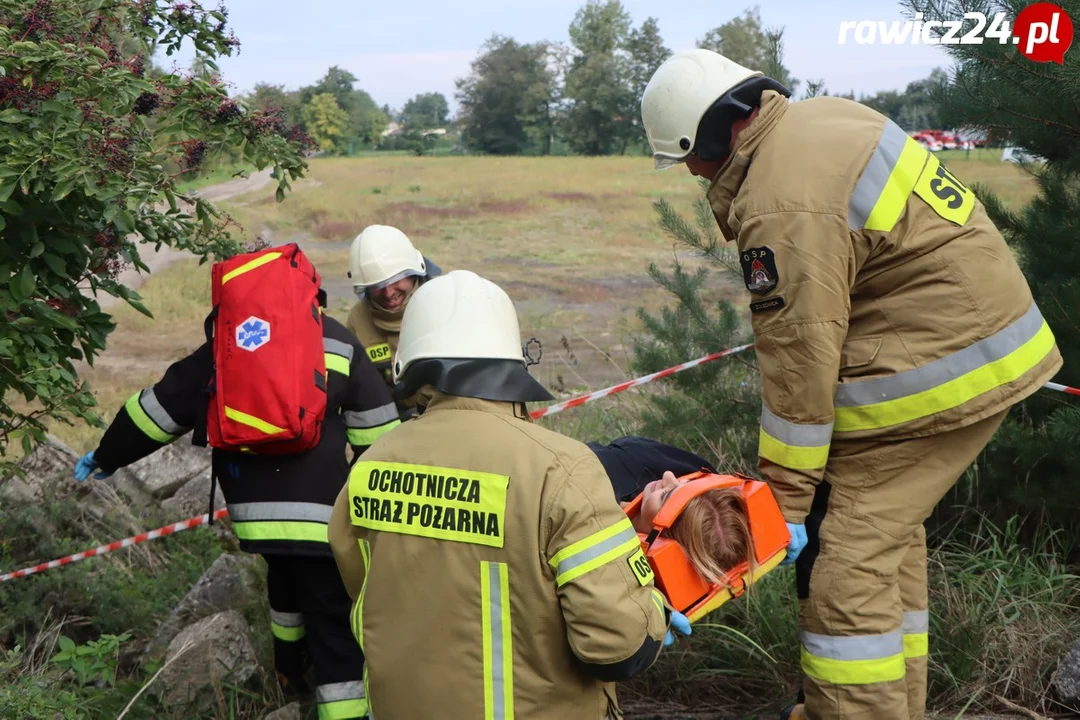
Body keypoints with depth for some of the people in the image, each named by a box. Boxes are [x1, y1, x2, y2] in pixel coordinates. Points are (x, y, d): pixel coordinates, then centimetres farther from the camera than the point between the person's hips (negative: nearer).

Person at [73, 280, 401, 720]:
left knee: (288, 580, 32)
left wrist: (108, 455, 29)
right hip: (322, 510, -4)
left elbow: (166, 402, 16)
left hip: (258, 508, 4)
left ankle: (291, 672, 49)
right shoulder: (338, 342, 4)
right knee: (335, 624, -1)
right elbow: (376, 431, 2)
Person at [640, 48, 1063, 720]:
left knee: (845, 559, -7)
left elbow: (800, 361, -21)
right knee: (891, 531, 19)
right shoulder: (826, 114, 9)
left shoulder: (785, 208, -22)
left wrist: (785, 499, -13)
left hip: (934, 372, -11)